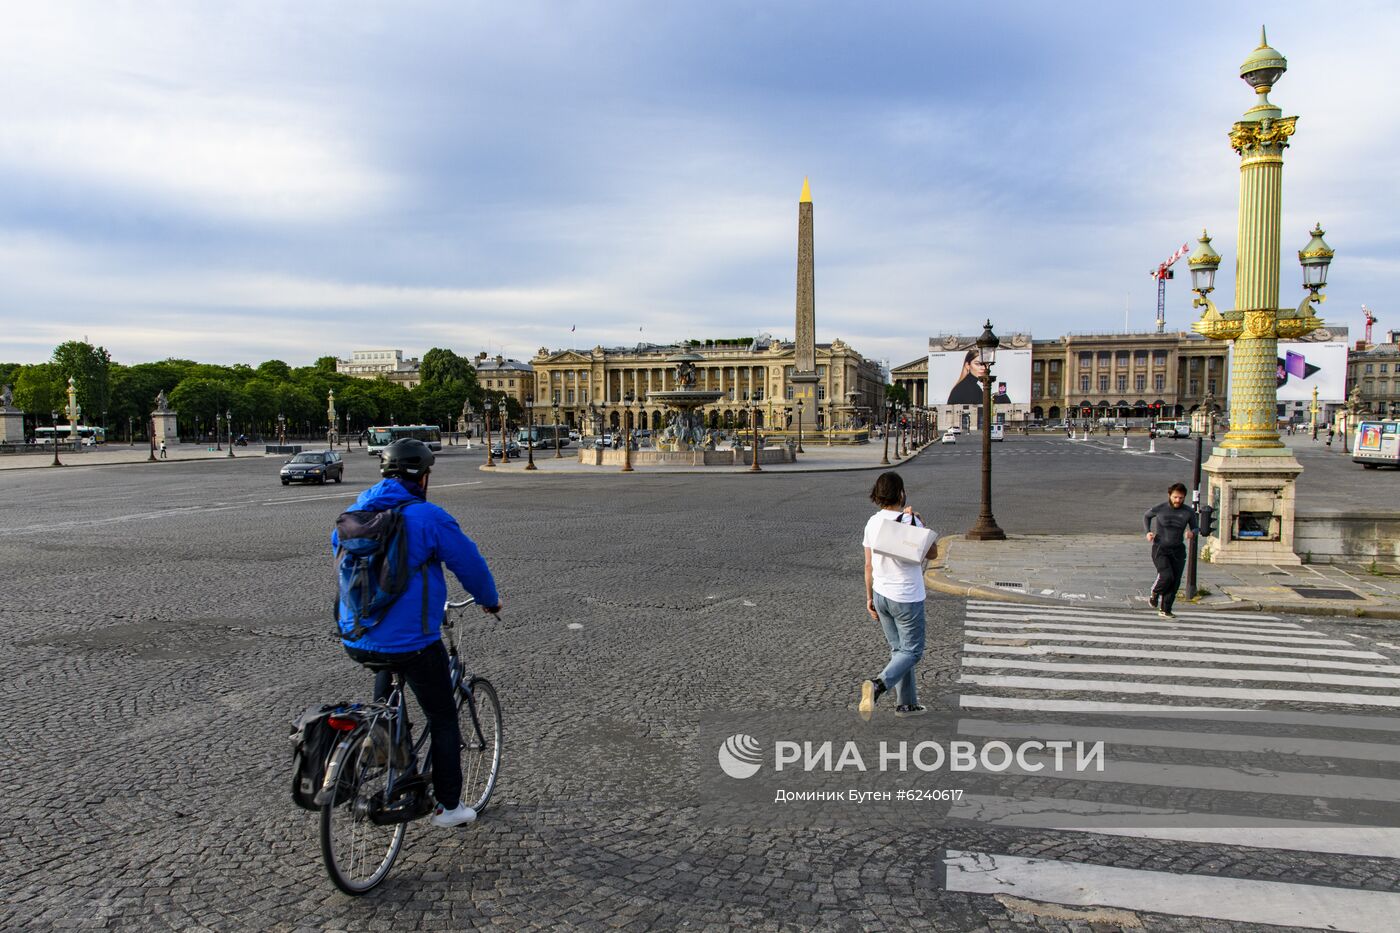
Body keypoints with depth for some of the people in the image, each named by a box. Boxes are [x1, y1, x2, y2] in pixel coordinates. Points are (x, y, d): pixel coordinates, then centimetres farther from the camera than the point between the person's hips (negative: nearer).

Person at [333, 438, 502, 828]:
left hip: (356, 639, 7)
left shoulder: (353, 513, 6)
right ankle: (448, 806, 21)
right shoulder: (428, 517, -14)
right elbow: (470, 564, -6)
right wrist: (490, 601, 13)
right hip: (411, 641, -6)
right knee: (443, 719, 12)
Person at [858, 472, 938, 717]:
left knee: (898, 649, 18)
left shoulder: (872, 523, -2)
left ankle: (906, 703, 24)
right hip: (907, 599, -6)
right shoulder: (910, 523, -19)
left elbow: (868, 565, 4)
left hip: (881, 596, 6)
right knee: (912, 651, 6)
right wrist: (918, 522, -12)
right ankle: (877, 684, -15)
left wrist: (869, 597, 13)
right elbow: (932, 552, -4)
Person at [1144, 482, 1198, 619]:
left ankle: (1165, 610, 12)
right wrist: (1148, 532, -2)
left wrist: (1192, 533, -13)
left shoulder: (1189, 512, -3)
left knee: (1174, 582, 0)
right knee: (1166, 576, -21)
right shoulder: (1159, 509, -8)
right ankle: (1155, 593, 9)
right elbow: (1146, 516, 13)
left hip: (1178, 551, 3)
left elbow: (1195, 528, 11)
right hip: (1160, 549, -3)